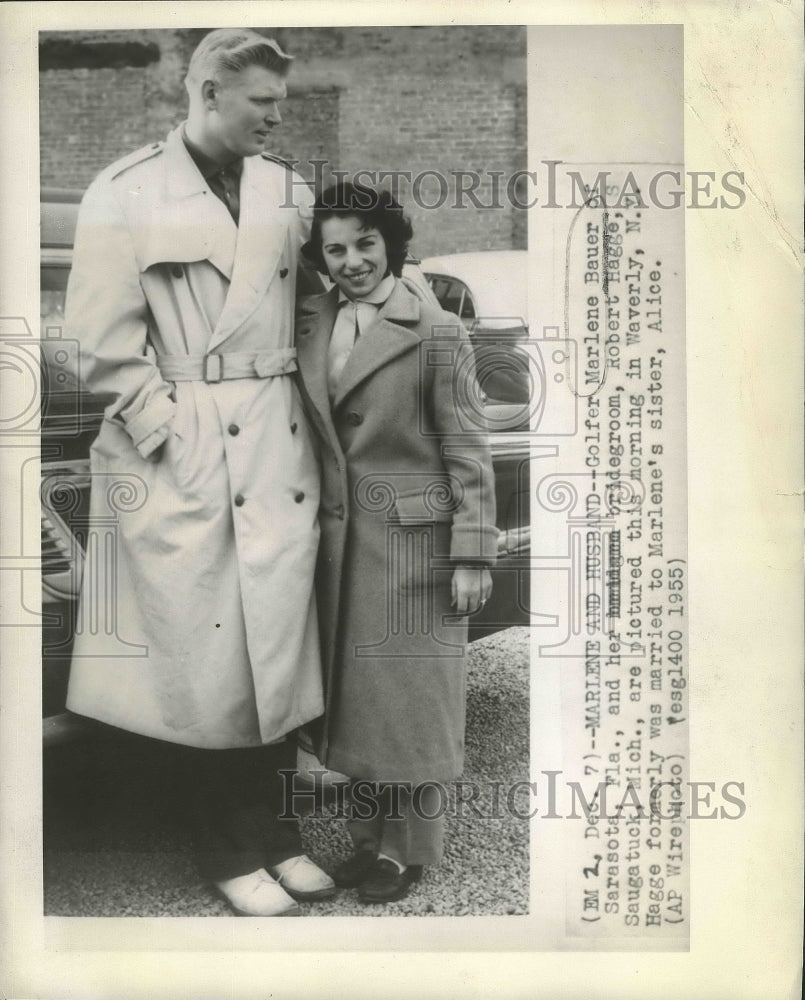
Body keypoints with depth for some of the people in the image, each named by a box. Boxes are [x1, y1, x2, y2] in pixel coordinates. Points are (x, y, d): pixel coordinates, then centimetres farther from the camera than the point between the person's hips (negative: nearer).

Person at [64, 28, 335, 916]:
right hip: (181, 457, -4)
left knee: (279, 648, 7)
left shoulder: (286, 190, 11)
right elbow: (104, 348, -5)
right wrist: (172, 436, -10)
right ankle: (229, 855, 21)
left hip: (278, 452, 4)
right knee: (205, 661, 3)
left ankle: (274, 835, 26)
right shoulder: (126, 195, -2)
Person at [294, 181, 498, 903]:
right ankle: (369, 838, 31)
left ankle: (411, 849, 23)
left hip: (415, 535, -6)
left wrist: (473, 555, -12)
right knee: (354, 687, 14)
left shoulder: (438, 334, -10)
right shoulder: (310, 323, 6)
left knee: (411, 690, 5)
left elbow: (468, 450, -9)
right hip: (341, 537, 6)